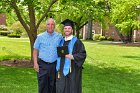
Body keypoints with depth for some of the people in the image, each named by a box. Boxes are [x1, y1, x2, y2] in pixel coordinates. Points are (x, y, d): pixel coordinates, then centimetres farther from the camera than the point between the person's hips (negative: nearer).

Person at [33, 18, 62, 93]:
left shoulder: (59, 37, 3)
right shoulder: (40, 37, 2)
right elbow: (35, 50, 3)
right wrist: (35, 63, -6)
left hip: (54, 65, 1)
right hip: (42, 65, -1)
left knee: (53, 86, 10)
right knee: (43, 86, 4)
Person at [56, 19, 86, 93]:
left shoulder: (76, 41, -6)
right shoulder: (62, 41, 14)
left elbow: (83, 54, -12)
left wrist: (72, 57, -25)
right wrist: (58, 68, 11)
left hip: (72, 71, -6)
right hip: (62, 70, 6)